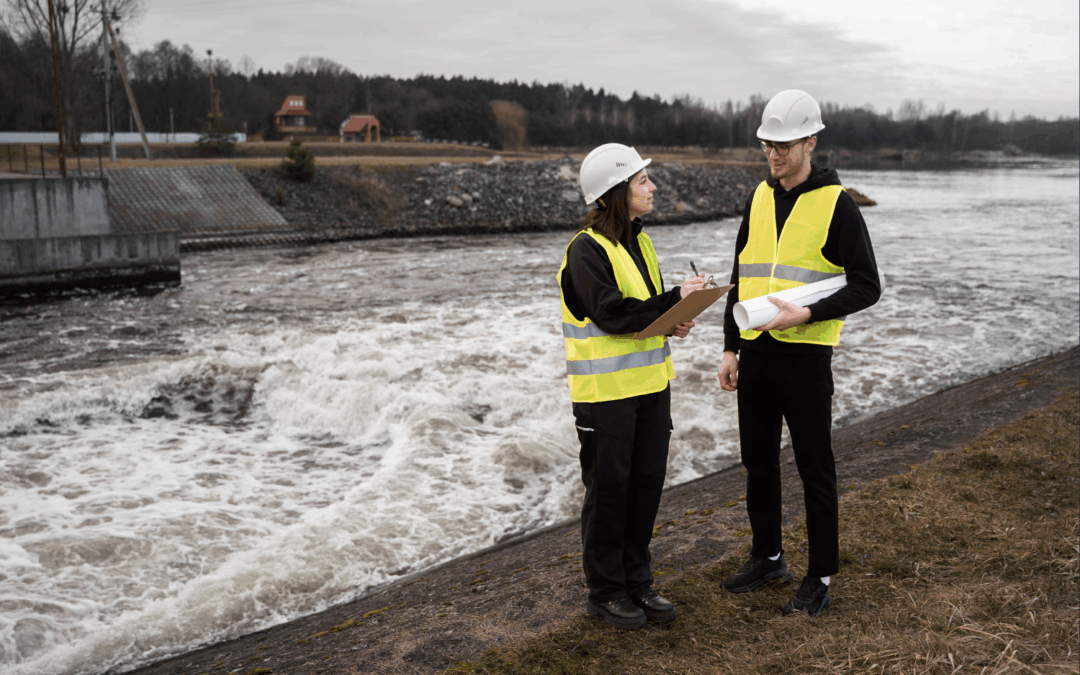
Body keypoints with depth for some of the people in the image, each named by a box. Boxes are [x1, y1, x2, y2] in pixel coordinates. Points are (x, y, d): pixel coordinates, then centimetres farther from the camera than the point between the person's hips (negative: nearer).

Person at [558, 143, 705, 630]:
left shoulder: (638, 241, 12)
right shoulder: (587, 248, -14)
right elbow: (610, 313, -23)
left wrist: (672, 322, -2)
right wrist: (675, 300, -22)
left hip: (649, 383, 8)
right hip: (606, 389, -8)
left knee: (647, 481, 12)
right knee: (608, 487, 3)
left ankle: (636, 579, 27)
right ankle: (605, 590, 17)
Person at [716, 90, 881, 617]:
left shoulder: (836, 204, -8)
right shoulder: (758, 199, 9)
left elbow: (866, 286, -9)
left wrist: (806, 315, -21)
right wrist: (731, 347, 10)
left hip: (805, 356, -6)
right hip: (755, 354, 6)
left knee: (814, 469, 4)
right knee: (758, 462, 15)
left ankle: (821, 577, 16)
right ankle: (768, 557, 31)